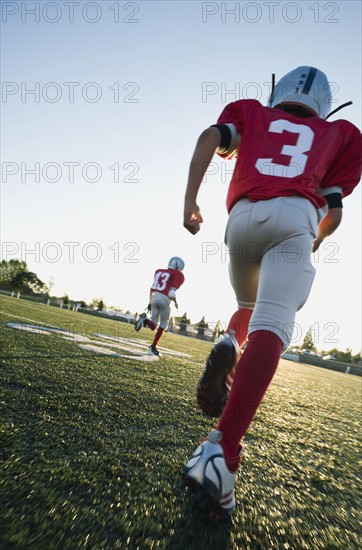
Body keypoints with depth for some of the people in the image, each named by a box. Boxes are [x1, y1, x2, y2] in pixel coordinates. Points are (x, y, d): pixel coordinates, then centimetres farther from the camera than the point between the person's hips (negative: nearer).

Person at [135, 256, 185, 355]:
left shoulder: (159, 272, 17)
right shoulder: (178, 275, -2)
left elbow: (152, 289, 17)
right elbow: (172, 293, -12)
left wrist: (150, 302, 23)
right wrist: (175, 303, 5)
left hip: (155, 298, 5)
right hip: (165, 300, -5)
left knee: (153, 324, 15)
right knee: (163, 324, 16)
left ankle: (145, 320, -18)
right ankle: (153, 346, 15)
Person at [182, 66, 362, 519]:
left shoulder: (252, 112, 33)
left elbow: (211, 137, 9)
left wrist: (189, 201, 5)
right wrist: (313, 242, 36)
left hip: (242, 218, 2)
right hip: (295, 216, -1)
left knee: (249, 306, 25)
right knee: (270, 327, -18)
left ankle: (228, 347, -5)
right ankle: (222, 451, -33)